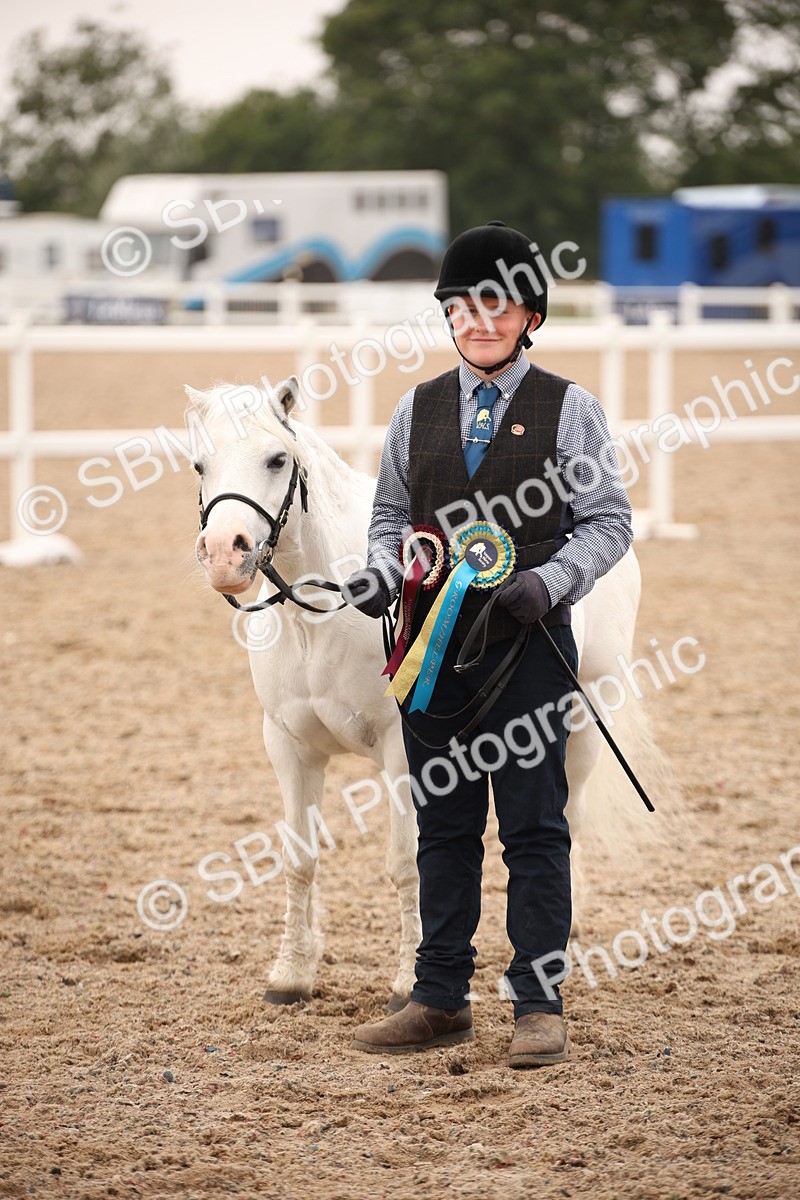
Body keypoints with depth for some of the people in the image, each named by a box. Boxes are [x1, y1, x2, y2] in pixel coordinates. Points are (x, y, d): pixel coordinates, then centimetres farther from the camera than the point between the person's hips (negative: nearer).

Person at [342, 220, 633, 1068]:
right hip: (432, 640, 4)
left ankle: (538, 1006, 4)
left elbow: (607, 522, -2)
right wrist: (379, 571, -3)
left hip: (526, 641, -4)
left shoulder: (566, 409, 0)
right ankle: (440, 1003, 17)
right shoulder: (418, 409, 11)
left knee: (533, 828, -1)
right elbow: (391, 511, 18)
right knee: (442, 824, 10)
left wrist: (547, 583, -17)